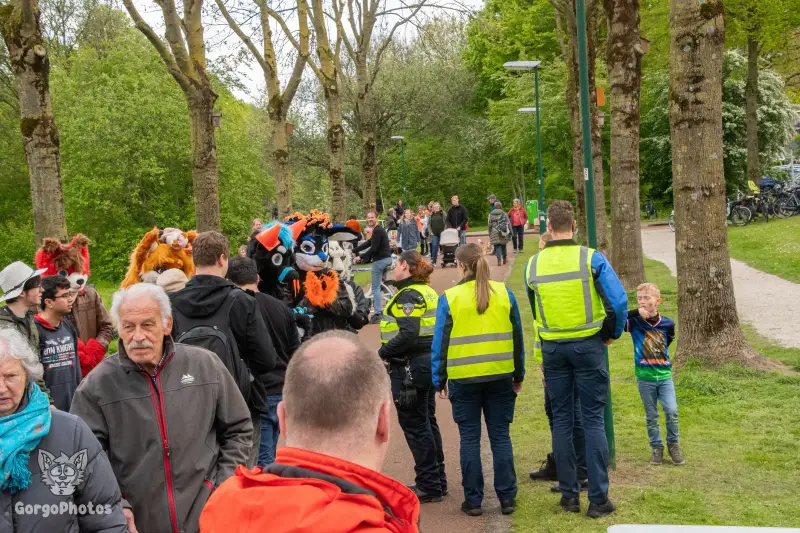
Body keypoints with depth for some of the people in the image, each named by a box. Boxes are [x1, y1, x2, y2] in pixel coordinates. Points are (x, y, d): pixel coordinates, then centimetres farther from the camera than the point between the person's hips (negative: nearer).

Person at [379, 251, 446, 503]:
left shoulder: (408, 296, -16)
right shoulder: (429, 293, 13)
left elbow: (408, 335, -27)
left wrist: (382, 353, -16)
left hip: (410, 367, -10)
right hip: (429, 363, 10)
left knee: (415, 426, -1)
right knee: (428, 422, 17)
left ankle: (429, 486, 6)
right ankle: (437, 481, 27)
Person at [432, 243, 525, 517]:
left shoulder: (450, 298, -5)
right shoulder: (504, 294, 2)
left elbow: (440, 342, -3)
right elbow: (517, 337, 7)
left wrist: (438, 379, 5)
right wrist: (519, 374, 15)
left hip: (464, 378, -2)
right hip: (500, 375, 2)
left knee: (470, 439, 6)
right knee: (501, 437, 9)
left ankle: (473, 500, 10)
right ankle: (507, 498, 11)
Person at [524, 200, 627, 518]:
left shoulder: (533, 265, 0)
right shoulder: (590, 258, -10)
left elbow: (535, 313, 7)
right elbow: (619, 300, -16)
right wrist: (613, 333, 2)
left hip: (552, 348, 3)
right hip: (588, 345, -2)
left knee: (562, 421, 11)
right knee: (593, 420, 3)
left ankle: (569, 495, 17)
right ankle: (598, 499, 5)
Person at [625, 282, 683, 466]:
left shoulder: (667, 323, -1)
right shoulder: (634, 322, -7)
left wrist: (660, 357, 11)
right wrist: (636, 312, -32)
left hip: (664, 375, 1)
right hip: (645, 377, -1)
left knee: (672, 411, -8)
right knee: (651, 416, 8)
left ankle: (673, 444, 13)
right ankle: (656, 447, 22)